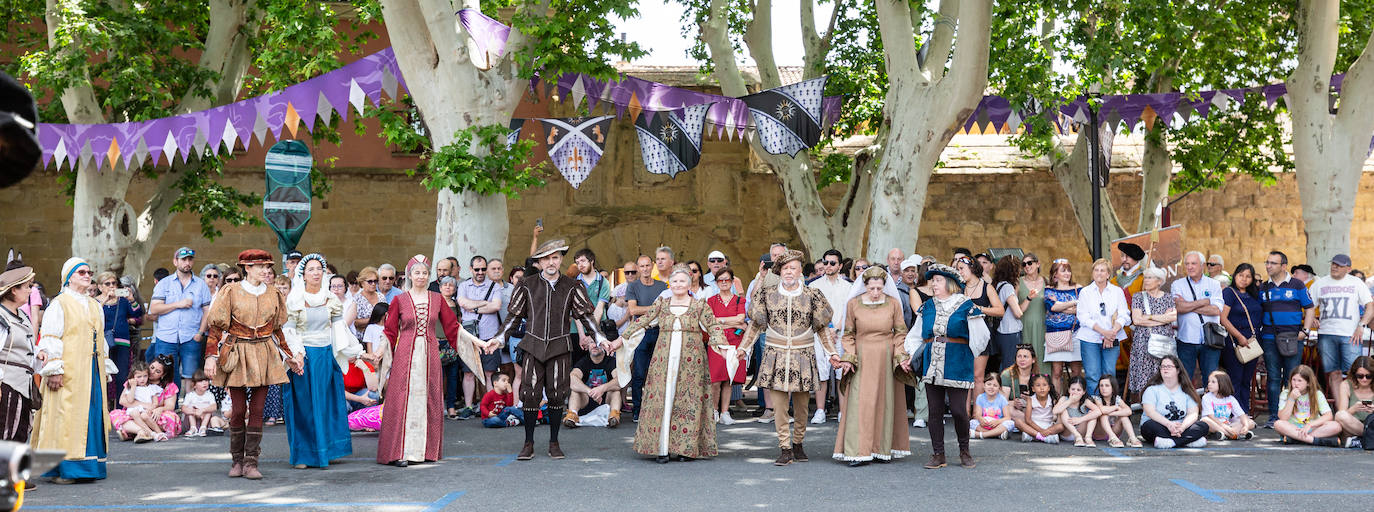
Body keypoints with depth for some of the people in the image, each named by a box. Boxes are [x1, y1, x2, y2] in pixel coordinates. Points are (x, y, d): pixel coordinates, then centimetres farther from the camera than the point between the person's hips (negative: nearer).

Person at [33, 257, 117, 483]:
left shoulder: (95, 306, 18)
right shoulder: (59, 304, -3)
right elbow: (50, 339, -9)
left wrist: (105, 368, 16)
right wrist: (54, 370, -16)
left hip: (92, 372, 7)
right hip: (68, 373, -7)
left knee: (92, 414, 5)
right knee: (65, 415, -8)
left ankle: (88, 466, 11)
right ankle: (60, 469, -5)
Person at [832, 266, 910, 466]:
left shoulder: (893, 304, -1)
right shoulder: (853, 304, -1)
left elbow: (900, 334, 5)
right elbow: (848, 335, 5)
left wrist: (900, 358, -5)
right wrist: (848, 358, -5)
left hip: (886, 359, 1)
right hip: (861, 359, -1)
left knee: (885, 402, 5)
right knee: (859, 403, -6)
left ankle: (882, 449, 14)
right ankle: (858, 452, -7)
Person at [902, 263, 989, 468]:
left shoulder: (966, 306, -3)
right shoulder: (928, 307, 12)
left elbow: (980, 337, 2)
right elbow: (917, 336, 18)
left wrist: (968, 358, 7)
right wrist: (909, 356, 6)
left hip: (957, 366, -4)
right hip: (932, 365, 4)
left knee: (958, 410, -5)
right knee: (935, 411, 4)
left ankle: (964, 451, 16)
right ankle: (938, 455, 12)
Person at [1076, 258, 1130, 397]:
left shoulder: (1117, 291, 10)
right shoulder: (1085, 292, 6)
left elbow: (1124, 315, 2)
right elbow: (1084, 317, -4)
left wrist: (1113, 332, -14)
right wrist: (1103, 332, -15)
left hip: (1112, 340, 1)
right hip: (1090, 339, -1)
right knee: (1093, 376, -6)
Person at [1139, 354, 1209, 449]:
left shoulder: (1186, 390, 10)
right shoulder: (1152, 390, 3)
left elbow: (1193, 414, -1)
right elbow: (1150, 412, -12)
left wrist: (1182, 426, -23)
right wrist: (1168, 424, -28)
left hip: (1180, 429, 3)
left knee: (1203, 426, -21)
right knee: (1151, 426, -35)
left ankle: (1170, 441, -35)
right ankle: (1189, 440, -32)